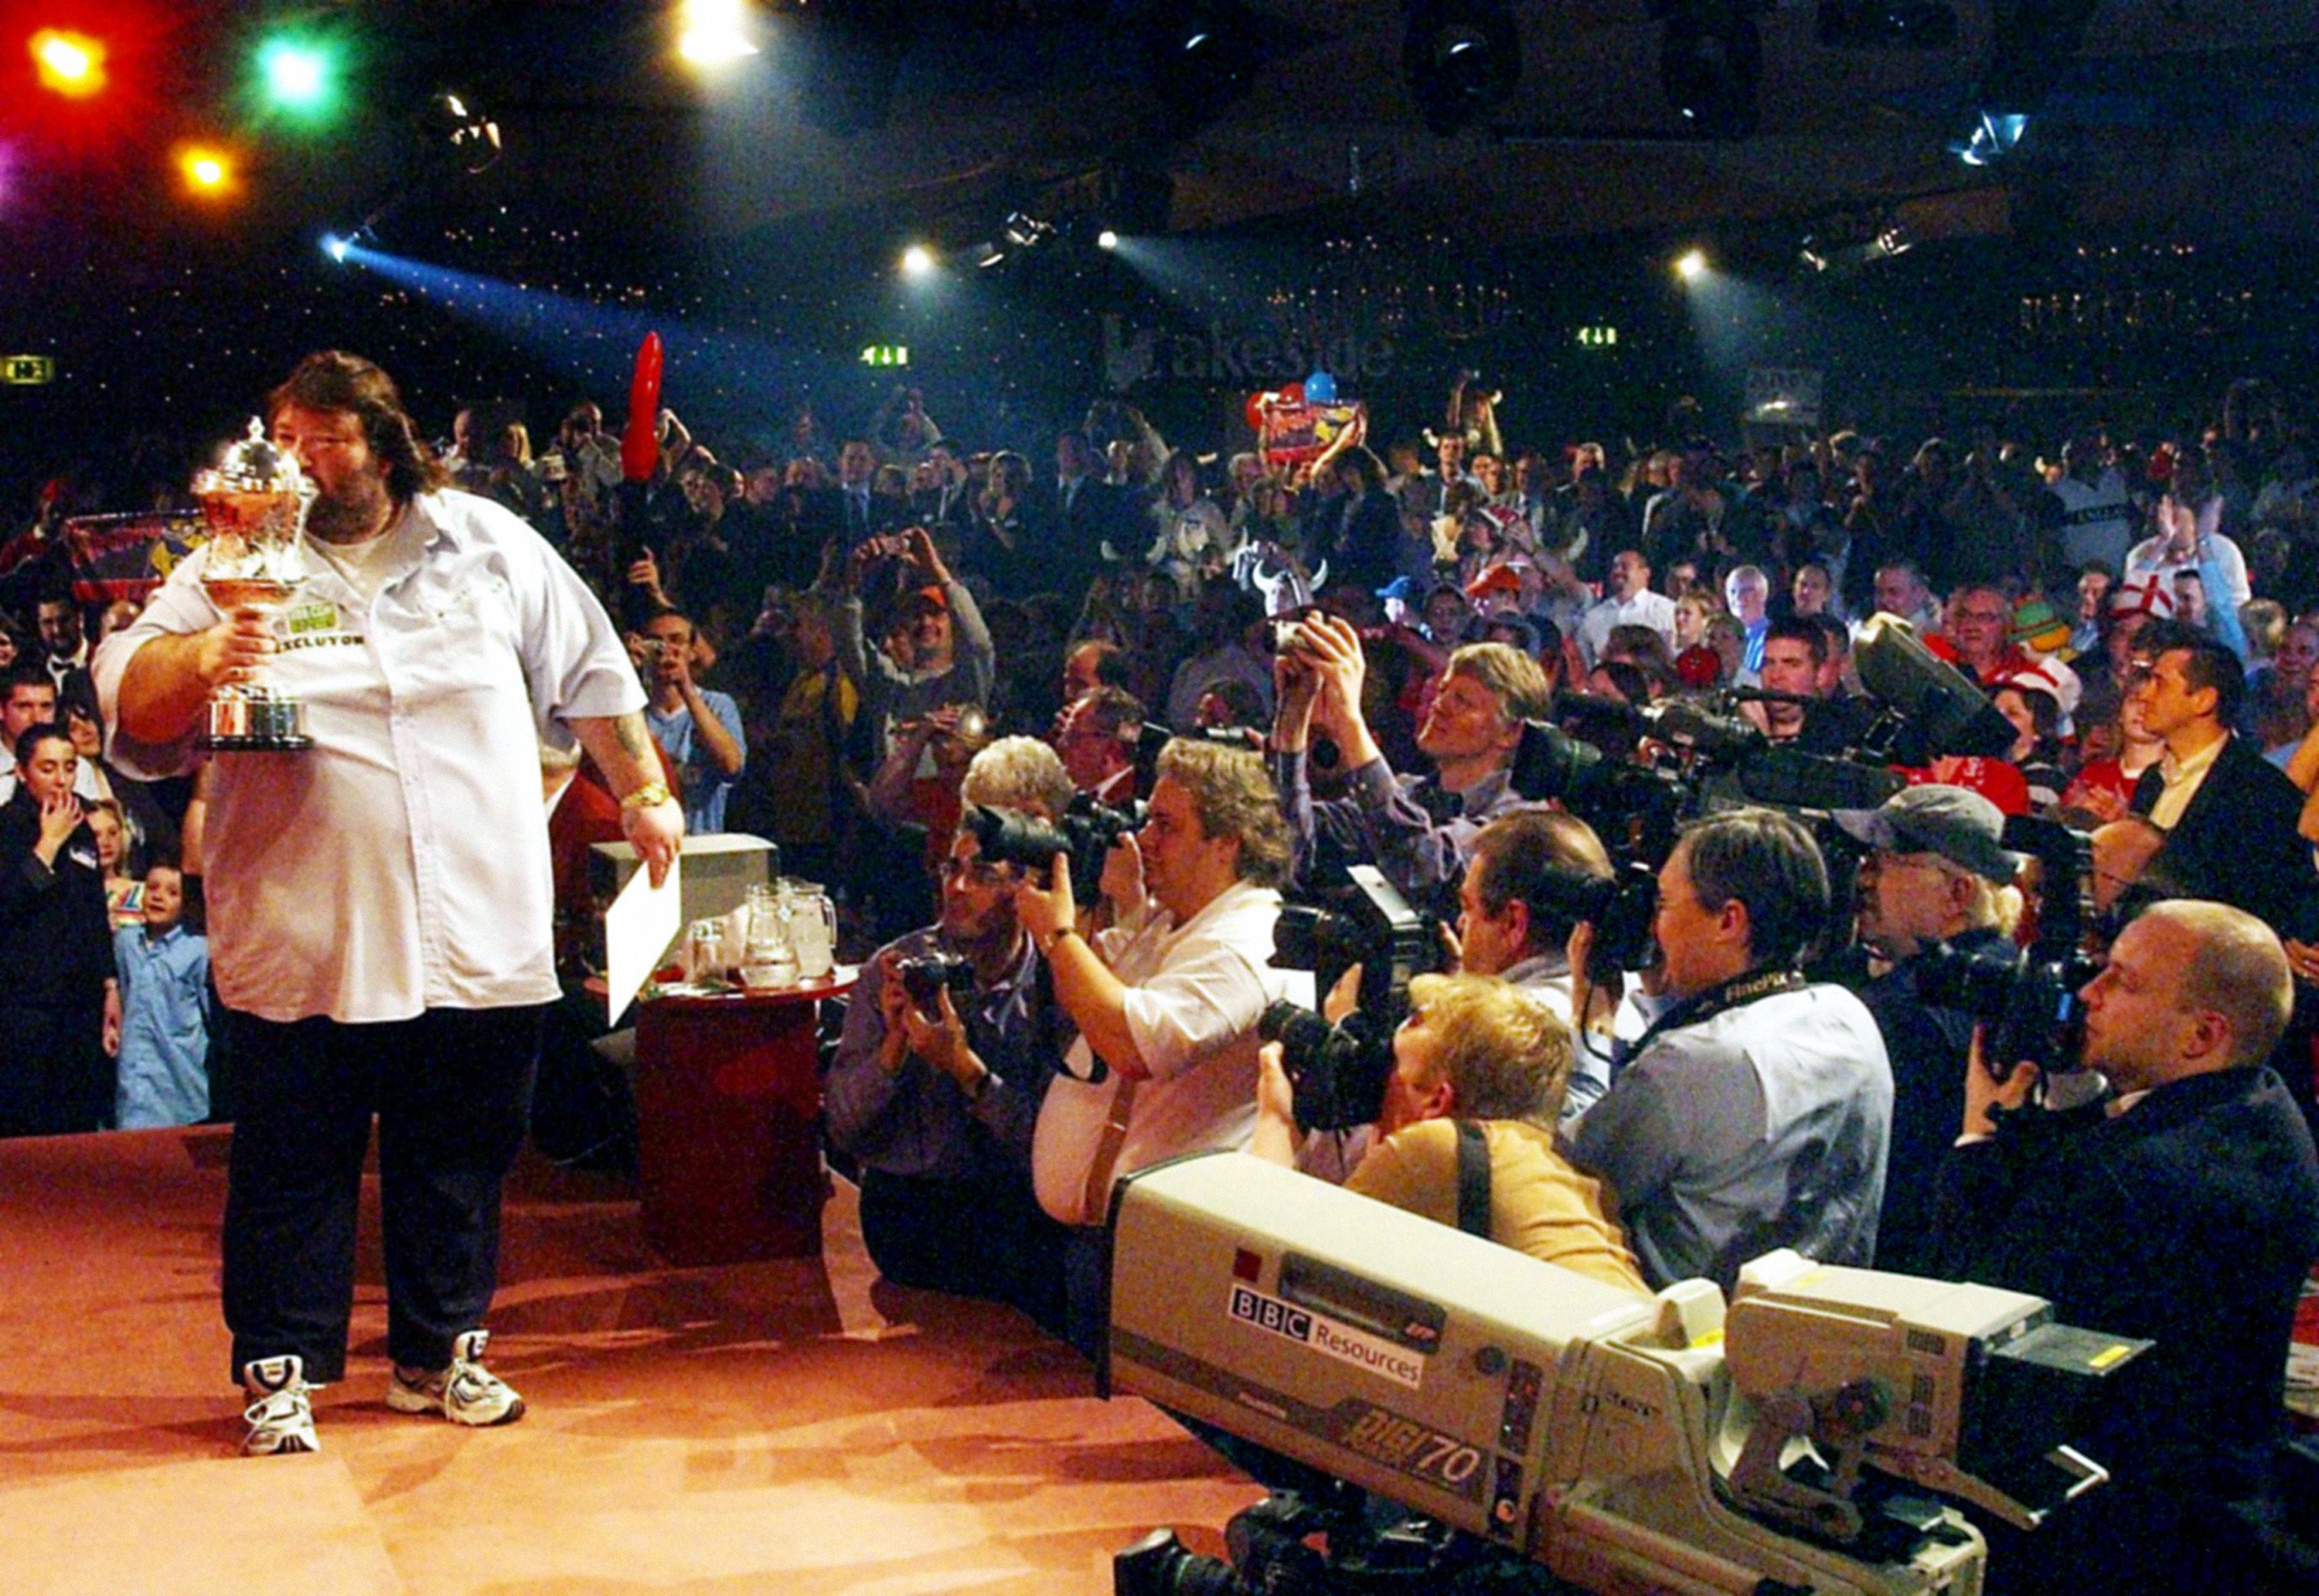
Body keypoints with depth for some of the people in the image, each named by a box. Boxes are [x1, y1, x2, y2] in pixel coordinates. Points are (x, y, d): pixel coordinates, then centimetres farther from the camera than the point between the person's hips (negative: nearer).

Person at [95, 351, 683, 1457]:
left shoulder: (486, 543, 9)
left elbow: (589, 675, 17)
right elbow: (130, 705, -5)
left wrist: (643, 793, 17)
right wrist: (197, 658, -25)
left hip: (477, 936, 2)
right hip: (301, 941, -1)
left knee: (460, 1157, 10)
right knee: (293, 1162, 2)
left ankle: (438, 1352, 25)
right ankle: (279, 1369, 15)